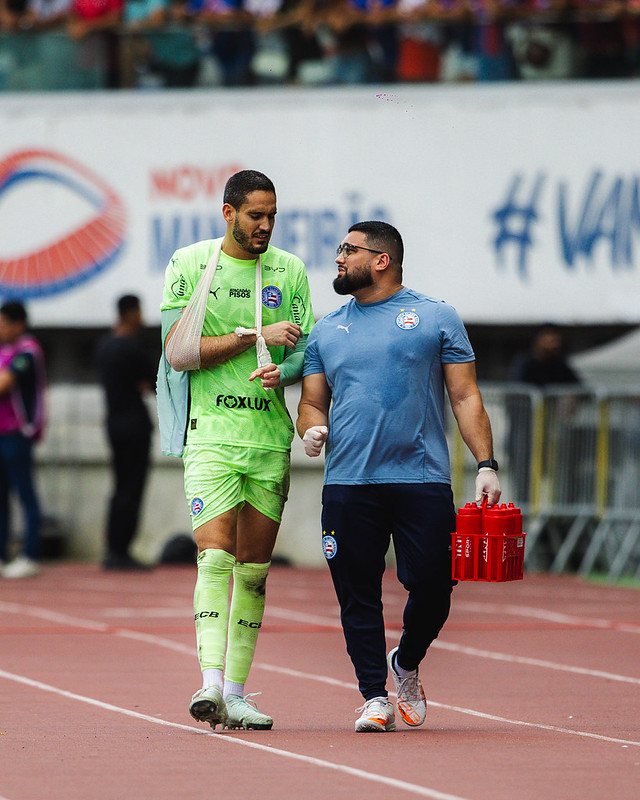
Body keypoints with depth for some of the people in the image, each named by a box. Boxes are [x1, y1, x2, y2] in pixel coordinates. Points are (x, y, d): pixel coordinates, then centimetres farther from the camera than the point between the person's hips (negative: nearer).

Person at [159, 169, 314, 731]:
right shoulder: (190, 265, 1)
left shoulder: (289, 271, 10)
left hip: (271, 436, 3)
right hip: (211, 432, -3)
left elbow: (309, 352, 9)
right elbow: (178, 352, -7)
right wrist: (257, 336, -10)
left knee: (254, 568, 4)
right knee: (215, 557, -17)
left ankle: (235, 694, 9)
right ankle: (211, 683, -25)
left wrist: (282, 372, -14)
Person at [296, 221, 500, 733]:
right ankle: (375, 697, 5)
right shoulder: (326, 331, 17)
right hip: (348, 482, 2)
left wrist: (486, 465, -6)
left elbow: (466, 397, 4)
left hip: (423, 479, -2)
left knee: (432, 585, -6)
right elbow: (311, 401, 19)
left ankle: (406, 664, 21)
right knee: (358, 594, -2)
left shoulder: (436, 318, 7)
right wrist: (312, 428, -5)